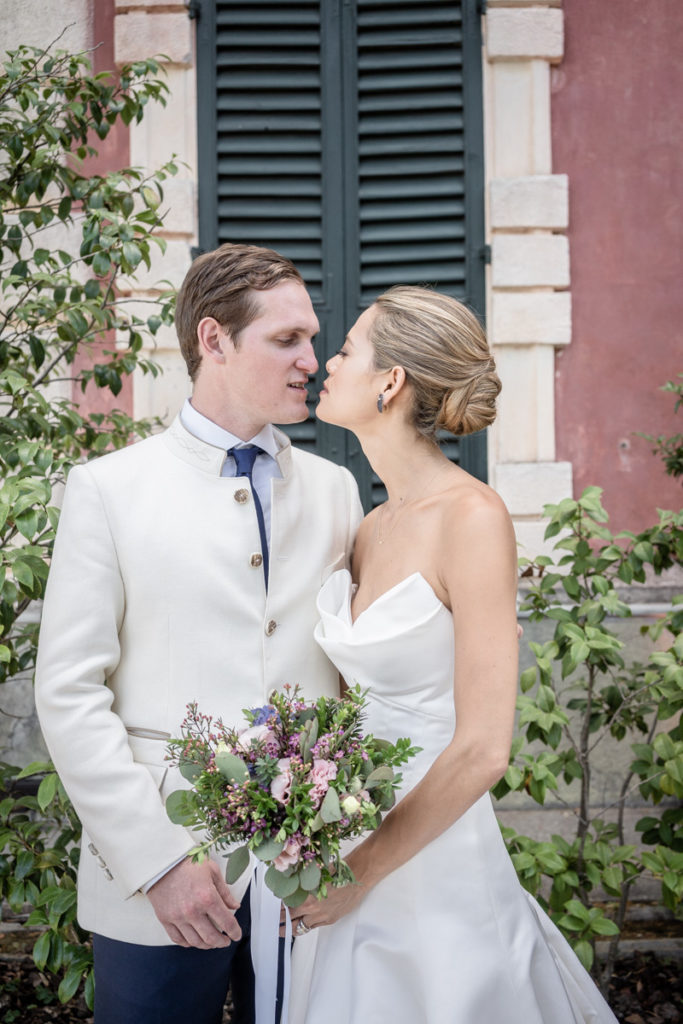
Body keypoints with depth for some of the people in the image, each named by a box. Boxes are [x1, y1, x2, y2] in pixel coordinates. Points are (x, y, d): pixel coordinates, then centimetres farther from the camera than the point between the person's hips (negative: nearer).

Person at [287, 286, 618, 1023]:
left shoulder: (471, 518, -18)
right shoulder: (372, 528, 5)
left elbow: (482, 750, -20)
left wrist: (360, 872, -12)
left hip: (433, 865, -7)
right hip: (350, 850, 7)